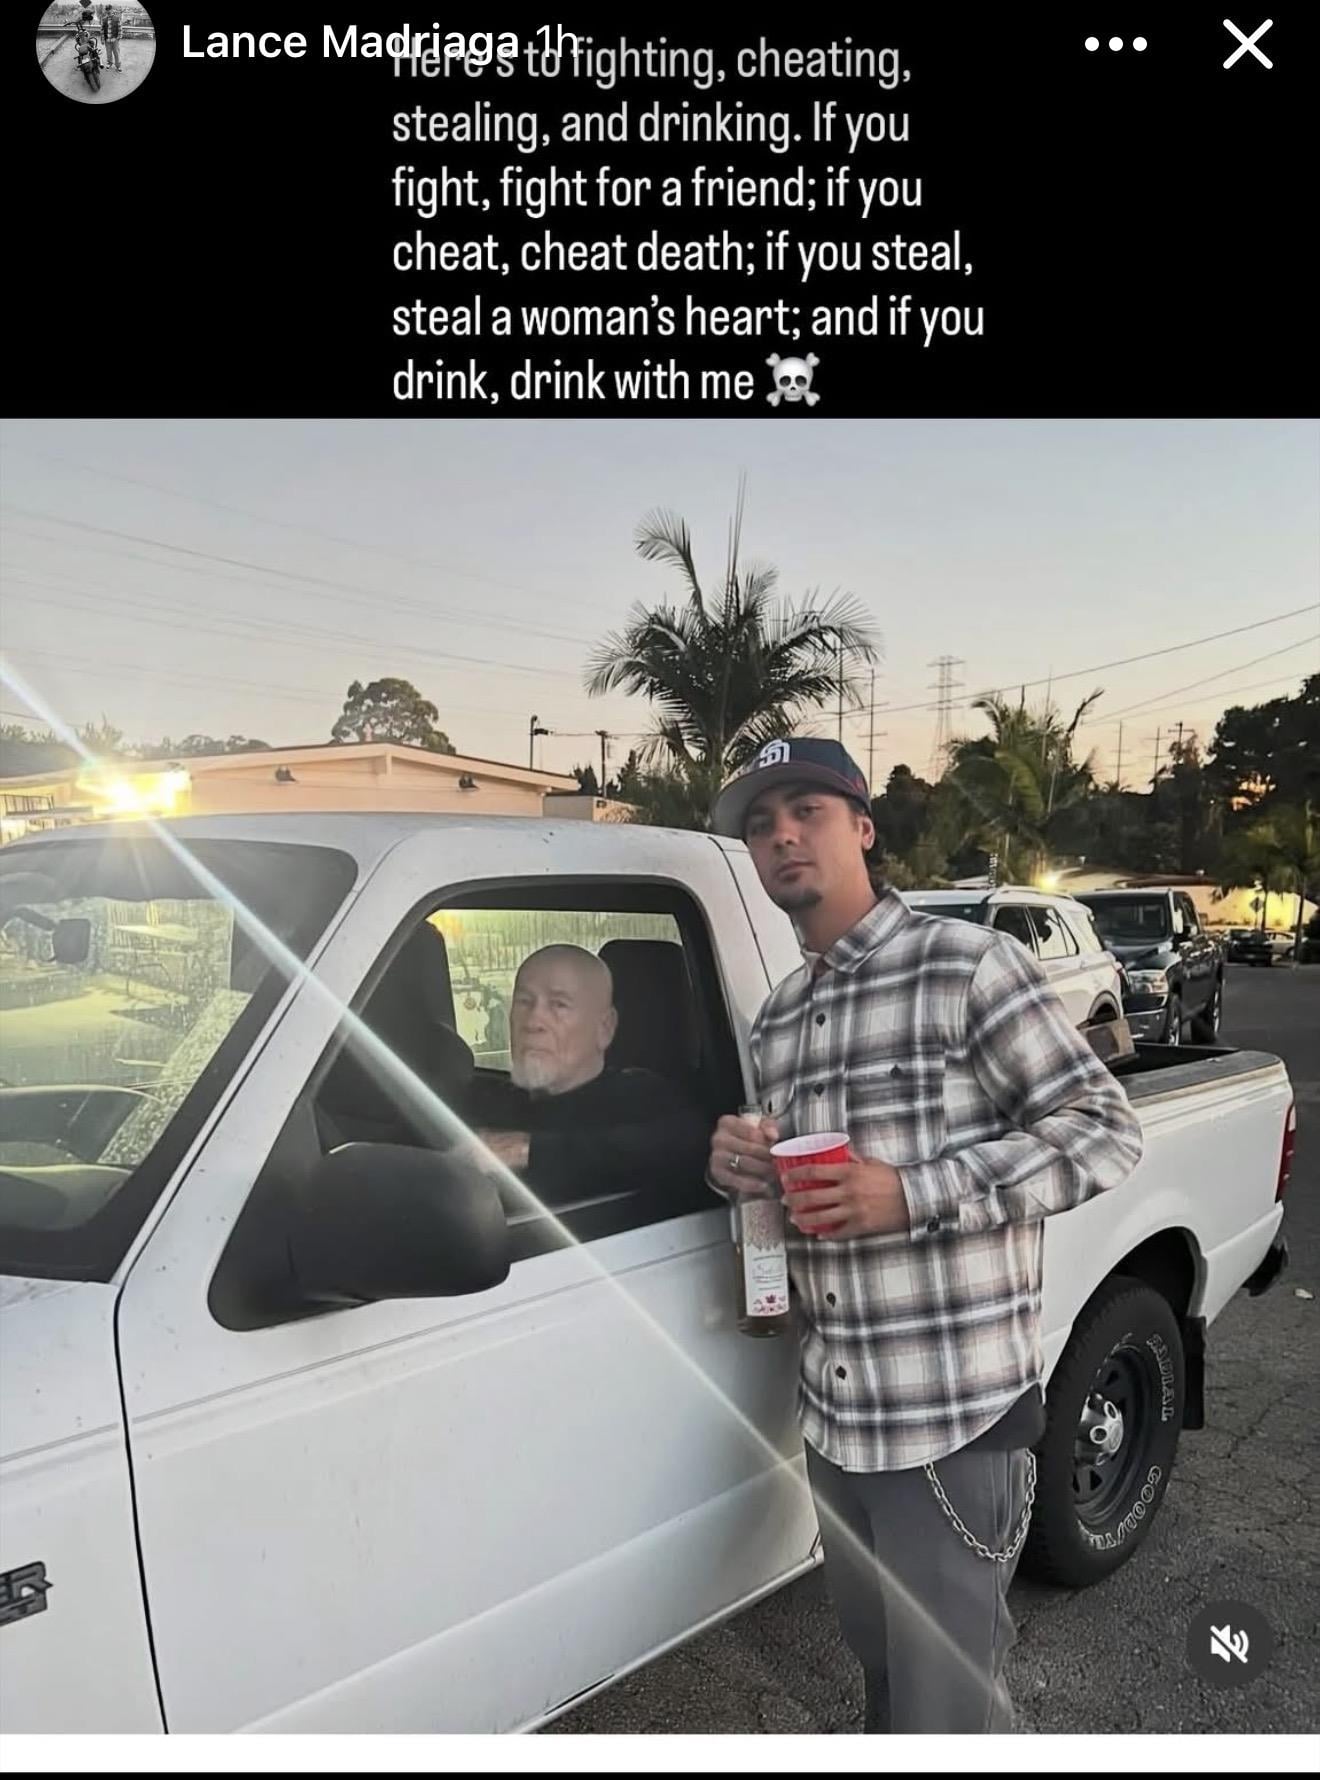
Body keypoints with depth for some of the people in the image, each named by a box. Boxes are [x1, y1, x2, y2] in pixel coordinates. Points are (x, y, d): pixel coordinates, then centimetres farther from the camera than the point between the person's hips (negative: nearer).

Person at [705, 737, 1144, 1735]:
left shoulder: (966, 963, -10)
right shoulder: (777, 1019, 12)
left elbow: (1106, 1130, -12)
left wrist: (915, 1194, -22)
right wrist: (743, 1166, -2)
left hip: (956, 1418, -7)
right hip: (834, 1415, 7)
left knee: (950, 1708, 5)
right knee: (880, 1670, 24)